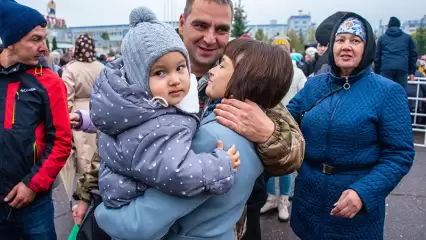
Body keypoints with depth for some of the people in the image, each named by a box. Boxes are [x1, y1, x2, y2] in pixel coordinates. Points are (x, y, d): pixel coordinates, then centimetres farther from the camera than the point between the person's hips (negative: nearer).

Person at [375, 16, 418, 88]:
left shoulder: (382, 37, 17)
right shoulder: (407, 37, 18)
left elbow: (377, 56, 14)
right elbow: (413, 54, 15)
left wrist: (377, 72, 18)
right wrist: (411, 72, 18)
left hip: (386, 69, 0)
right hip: (402, 68, 0)